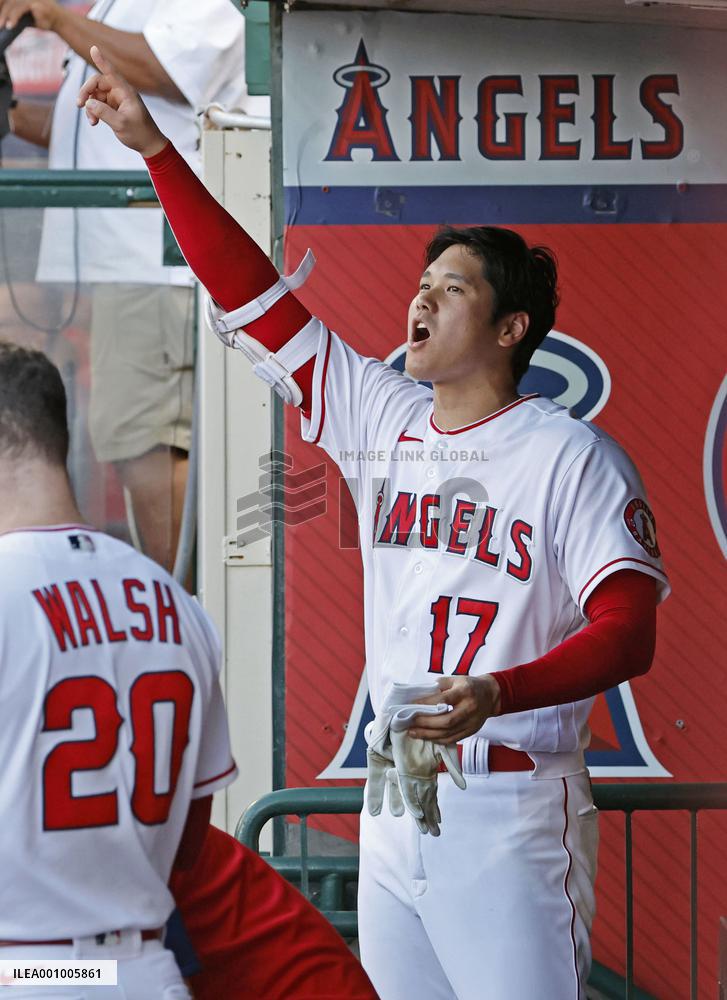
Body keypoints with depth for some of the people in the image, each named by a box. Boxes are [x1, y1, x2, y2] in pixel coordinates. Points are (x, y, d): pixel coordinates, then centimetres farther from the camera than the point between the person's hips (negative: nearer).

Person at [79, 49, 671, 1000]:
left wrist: (499, 693, -31)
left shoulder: (573, 455, -5)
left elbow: (627, 630, -14)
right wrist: (156, 149, 7)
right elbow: (253, 295, 11)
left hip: (512, 815, -6)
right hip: (393, 805, 6)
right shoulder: (385, 421, 11)